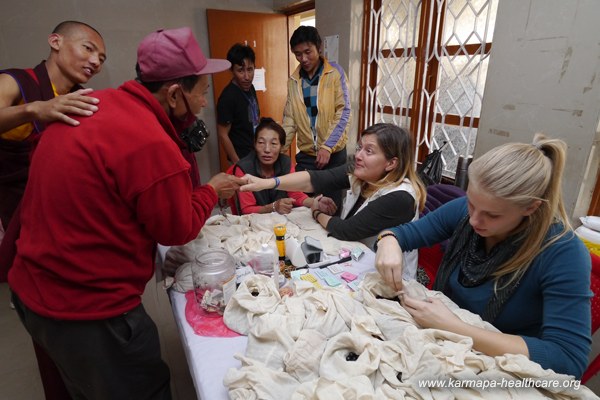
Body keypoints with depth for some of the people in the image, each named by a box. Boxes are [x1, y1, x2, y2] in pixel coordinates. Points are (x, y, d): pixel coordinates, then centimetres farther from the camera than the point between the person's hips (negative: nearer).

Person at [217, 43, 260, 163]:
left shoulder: (250, 87, 1)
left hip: (256, 153, 8)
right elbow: (223, 135, -19)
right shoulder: (228, 97, -22)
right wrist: (237, 163, -16)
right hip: (242, 158, -7)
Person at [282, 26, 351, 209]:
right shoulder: (293, 80, 5)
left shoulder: (335, 73, -5)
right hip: (306, 154, 3)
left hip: (333, 153, -3)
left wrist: (327, 147, -17)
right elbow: (289, 119, 8)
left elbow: (344, 112, -10)